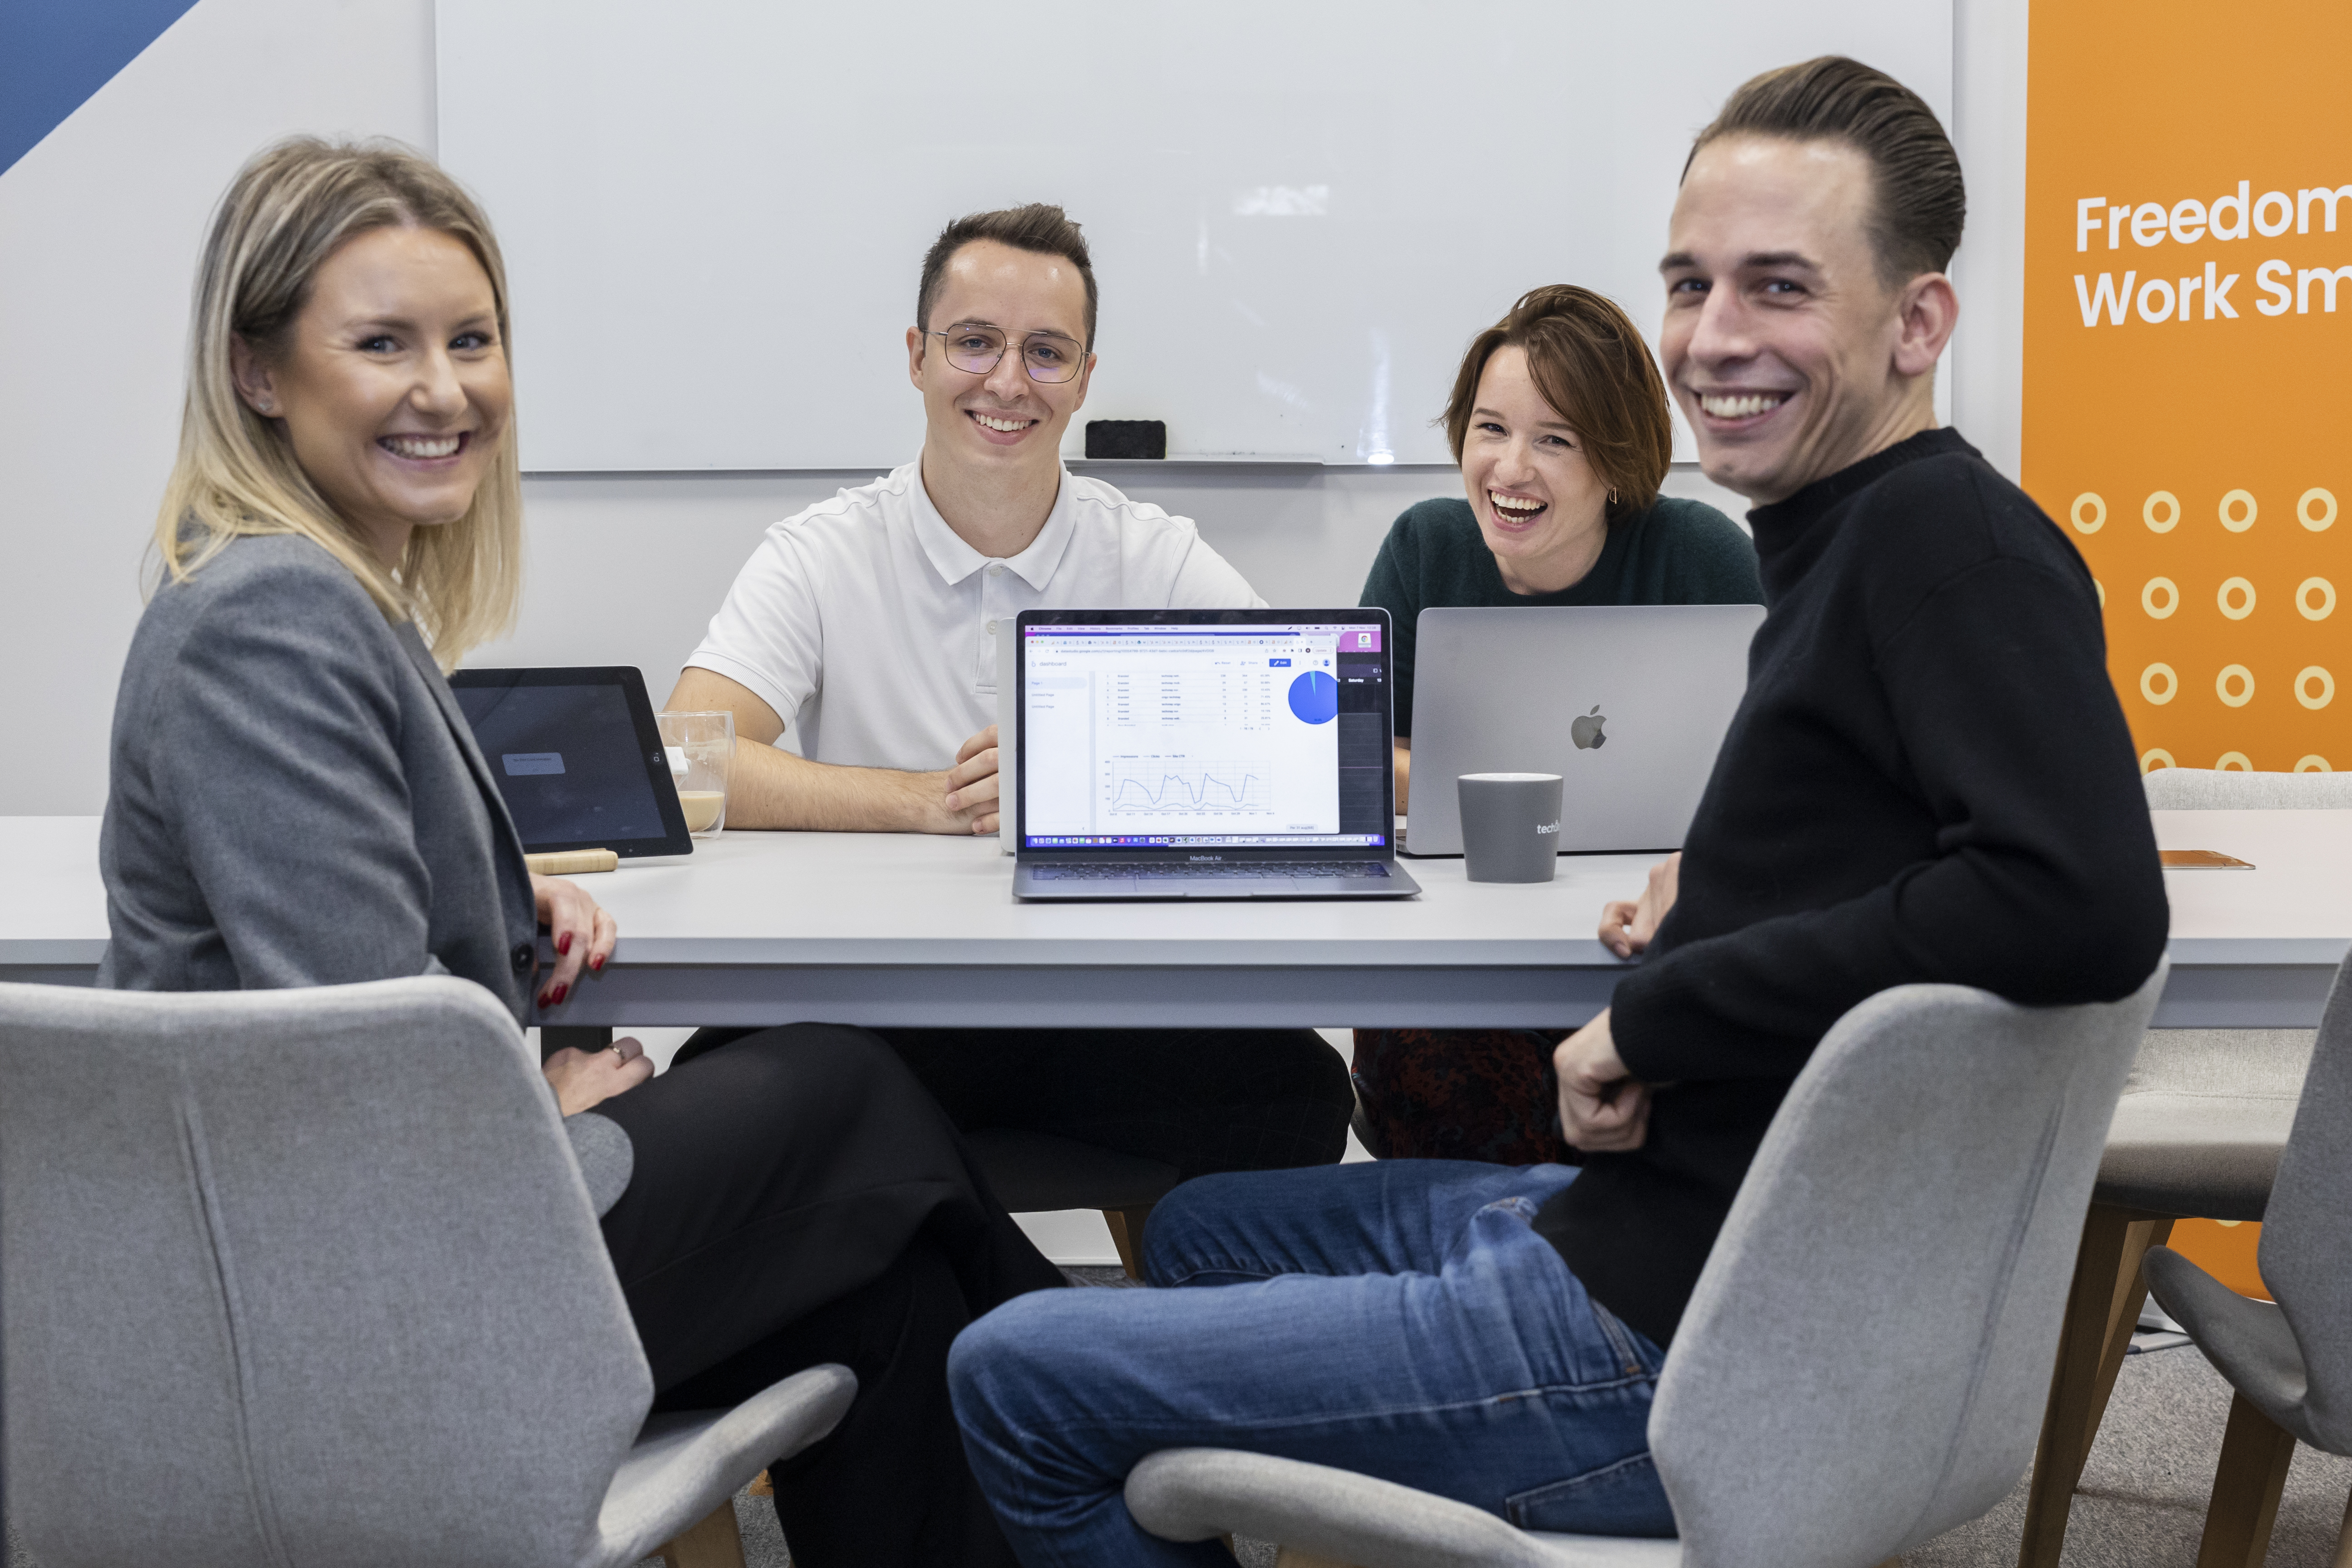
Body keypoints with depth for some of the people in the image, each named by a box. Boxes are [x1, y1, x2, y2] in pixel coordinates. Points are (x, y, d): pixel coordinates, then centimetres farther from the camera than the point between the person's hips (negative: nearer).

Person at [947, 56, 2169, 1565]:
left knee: (1013, 1374, 0)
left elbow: (2088, 904, -34)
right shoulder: (1864, 537, 8)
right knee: (1201, 1226, 30)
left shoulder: (1952, 543, -19)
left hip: (1680, 1354, -10)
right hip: (1644, 1221, 10)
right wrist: (1719, 885, 5)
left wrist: (1658, 1013, -24)